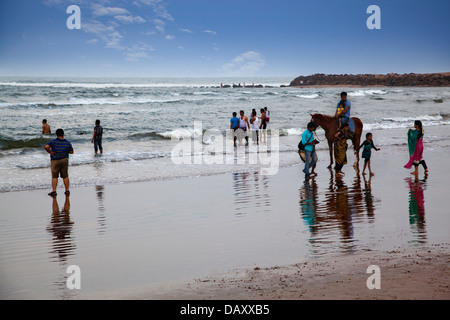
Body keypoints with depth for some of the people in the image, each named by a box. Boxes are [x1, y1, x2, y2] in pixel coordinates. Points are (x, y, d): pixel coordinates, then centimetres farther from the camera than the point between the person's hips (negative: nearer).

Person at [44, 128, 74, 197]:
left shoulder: (54, 141, -13)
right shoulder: (67, 143, -2)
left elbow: (46, 147, -27)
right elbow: (71, 152, 7)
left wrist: (50, 152, -12)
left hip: (55, 161, -3)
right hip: (64, 160, 3)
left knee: (54, 177, 5)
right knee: (65, 176, 11)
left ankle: (54, 192, 1)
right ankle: (67, 191, 12)